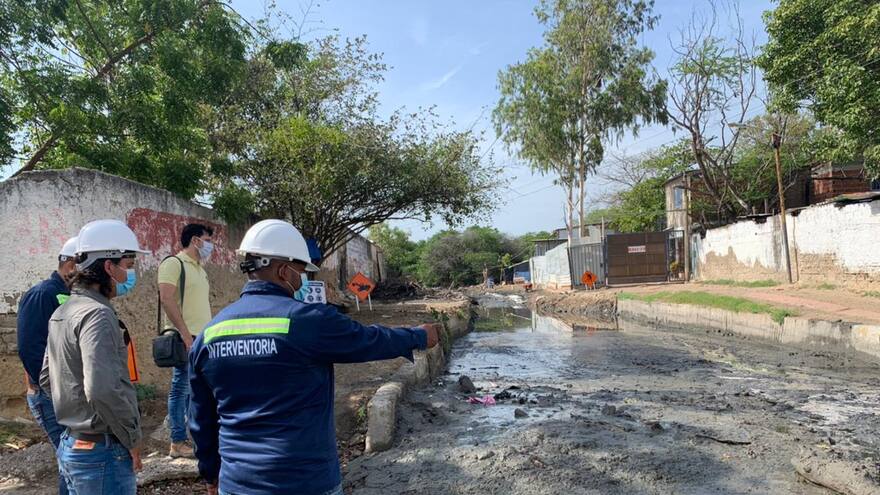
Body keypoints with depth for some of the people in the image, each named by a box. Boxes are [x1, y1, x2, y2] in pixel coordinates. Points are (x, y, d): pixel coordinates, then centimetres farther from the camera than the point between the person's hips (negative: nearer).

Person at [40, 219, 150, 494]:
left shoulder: (62, 312, 10)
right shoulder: (97, 313, -20)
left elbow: (47, 379, 19)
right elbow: (103, 389, -30)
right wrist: (132, 439, -17)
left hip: (70, 445, 9)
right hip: (102, 452, -9)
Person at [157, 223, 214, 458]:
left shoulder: (200, 269, 19)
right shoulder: (174, 263, -7)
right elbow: (166, 298, -17)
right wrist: (185, 333, -20)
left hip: (204, 339, 9)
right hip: (185, 339, -9)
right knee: (181, 389, -1)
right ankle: (178, 443, 7)